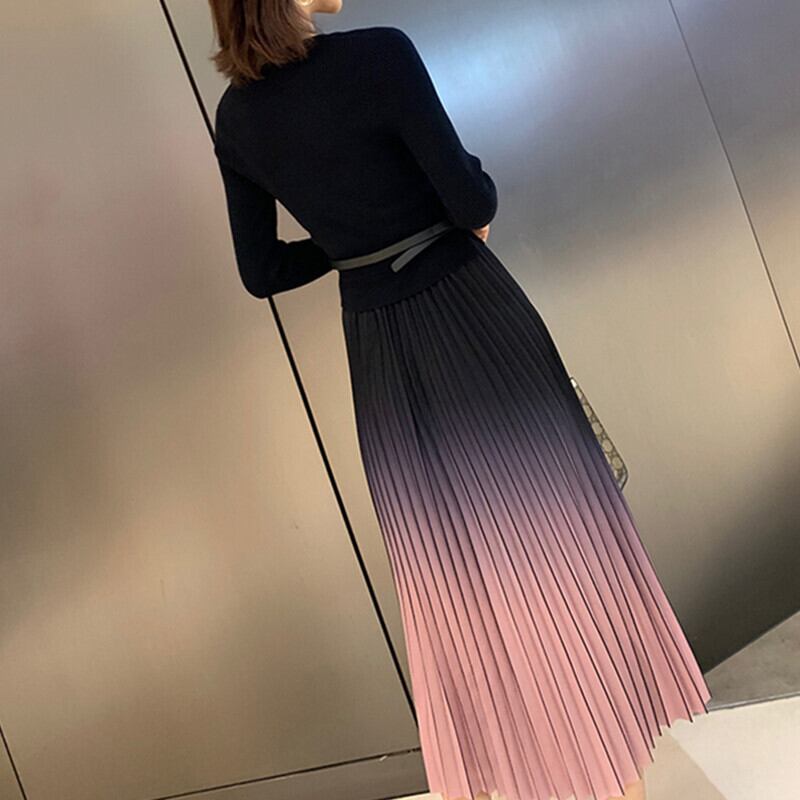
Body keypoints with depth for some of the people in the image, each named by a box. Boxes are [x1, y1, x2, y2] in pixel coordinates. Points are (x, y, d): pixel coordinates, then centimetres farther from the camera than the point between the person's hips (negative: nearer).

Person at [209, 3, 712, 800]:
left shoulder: (234, 115, 2)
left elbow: (261, 272, 6)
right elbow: (474, 203, -15)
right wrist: (470, 170, 7)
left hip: (376, 347, 5)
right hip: (468, 311, -5)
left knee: (448, 558, 15)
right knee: (546, 528, 10)